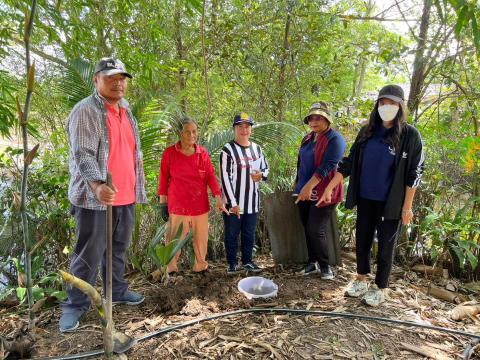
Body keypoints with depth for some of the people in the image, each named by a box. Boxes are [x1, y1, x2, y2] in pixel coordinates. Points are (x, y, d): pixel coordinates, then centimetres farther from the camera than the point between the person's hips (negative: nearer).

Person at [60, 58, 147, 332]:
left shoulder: (126, 109, 15)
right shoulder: (85, 111, -9)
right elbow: (83, 154, -20)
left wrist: (137, 187, 19)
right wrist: (96, 185, -36)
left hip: (126, 197, 7)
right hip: (96, 198, -7)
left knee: (119, 249, 18)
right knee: (89, 254, 1)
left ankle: (116, 291, 34)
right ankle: (75, 305, 17)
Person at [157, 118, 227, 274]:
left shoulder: (203, 153, 1)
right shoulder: (169, 153, -4)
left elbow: (211, 177, 0)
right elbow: (163, 179, 0)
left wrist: (219, 200, -8)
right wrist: (163, 203, 1)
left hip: (200, 206, 3)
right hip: (177, 206, -2)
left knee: (201, 239, 13)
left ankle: (200, 266, 31)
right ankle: (171, 269, 23)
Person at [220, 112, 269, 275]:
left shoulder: (257, 148, 8)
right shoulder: (228, 150, -11)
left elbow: (265, 168, 19)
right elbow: (225, 177, -15)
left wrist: (261, 174, -7)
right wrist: (232, 203, -18)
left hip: (252, 202, 5)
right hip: (233, 202, -5)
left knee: (249, 234, 16)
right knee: (232, 234, 9)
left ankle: (247, 261, 32)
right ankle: (232, 263, 25)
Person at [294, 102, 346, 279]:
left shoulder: (335, 139, -12)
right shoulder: (307, 139, 12)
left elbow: (327, 166, -22)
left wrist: (309, 186, -28)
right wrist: (297, 184, 23)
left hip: (323, 193, -7)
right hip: (304, 192, 7)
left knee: (316, 230, -6)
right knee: (308, 229, 12)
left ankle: (324, 265, 14)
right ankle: (312, 262, 26)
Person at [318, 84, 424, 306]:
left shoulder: (410, 135, -8)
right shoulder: (367, 132, 3)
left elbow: (414, 173, -8)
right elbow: (349, 162, 5)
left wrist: (407, 206, -10)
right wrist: (329, 188, 3)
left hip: (390, 202, -4)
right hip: (365, 199, 4)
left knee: (385, 246, 8)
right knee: (362, 240, 14)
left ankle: (380, 288, 25)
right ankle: (361, 280, 34)